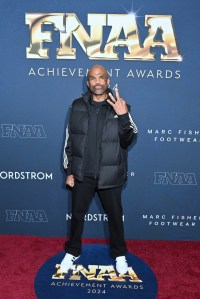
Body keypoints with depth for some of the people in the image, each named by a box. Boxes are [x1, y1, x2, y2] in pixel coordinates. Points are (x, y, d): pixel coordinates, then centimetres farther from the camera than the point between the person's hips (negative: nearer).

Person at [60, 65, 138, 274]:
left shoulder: (120, 107, -5)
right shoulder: (78, 106, 0)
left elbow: (127, 141, -12)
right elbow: (69, 139, 4)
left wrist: (124, 116, -28)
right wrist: (69, 171, 3)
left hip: (109, 175, -1)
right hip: (82, 173, 2)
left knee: (115, 215, 14)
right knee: (77, 214, 16)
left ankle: (119, 254, 36)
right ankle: (72, 252, 38)